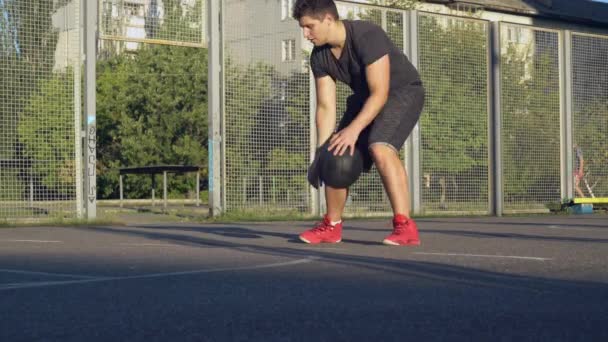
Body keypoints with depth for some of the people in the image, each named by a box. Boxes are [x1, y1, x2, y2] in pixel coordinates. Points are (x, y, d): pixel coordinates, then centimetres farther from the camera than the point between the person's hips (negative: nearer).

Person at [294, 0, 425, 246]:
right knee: (337, 156, 4)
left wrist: (354, 129, -40)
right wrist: (321, 151, -15)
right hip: (365, 97, 8)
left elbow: (380, 94, -33)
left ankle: (405, 227, -31)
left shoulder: (367, 36, -30)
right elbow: (326, 107, -7)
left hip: (403, 91, -8)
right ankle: (331, 226, 22)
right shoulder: (319, 57, -9)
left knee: (380, 148, -31)